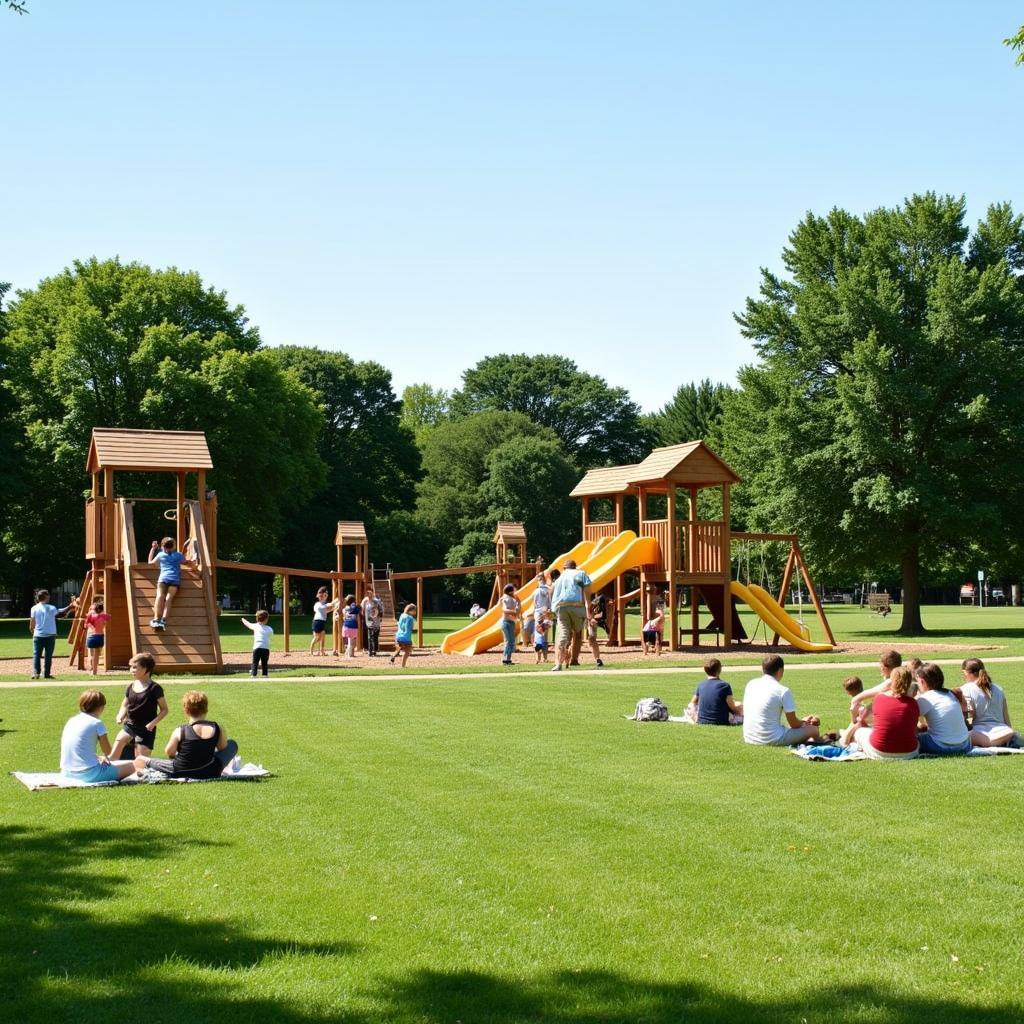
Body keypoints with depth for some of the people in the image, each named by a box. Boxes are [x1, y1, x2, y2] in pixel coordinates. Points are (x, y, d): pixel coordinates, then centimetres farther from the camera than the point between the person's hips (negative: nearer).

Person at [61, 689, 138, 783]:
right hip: (89, 774, -8)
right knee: (131, 766, 1)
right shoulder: (97, 723, -5)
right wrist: (104, 758, 29)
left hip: (67, 774, 8)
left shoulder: (70, 721, 15)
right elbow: (108, 751, 7)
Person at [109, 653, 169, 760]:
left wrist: (153, 723, -19)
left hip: (146, 730, -5)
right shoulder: (131, 686, 5)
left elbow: (164, 710, -6)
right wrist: (120, 717, -4)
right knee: (114, 756, -11)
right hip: (129, 726, 5)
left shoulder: (154, 688, -10)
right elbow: (125, 705, 17)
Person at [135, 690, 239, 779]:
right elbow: (222, 747, 7)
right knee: (232, 744, 25)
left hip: (179, 774, 0)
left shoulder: (179, 731, -12)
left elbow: (169, 752, -6)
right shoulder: (218, 729, -7)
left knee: (139, 761, 18)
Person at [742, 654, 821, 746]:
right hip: (772, 740, -6)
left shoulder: (750, 684, 8)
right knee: (813, 730, 5)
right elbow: (794, 724, -3)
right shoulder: (783, 691, -9)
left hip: (749, 739, 6)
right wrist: (804, 721, 23)